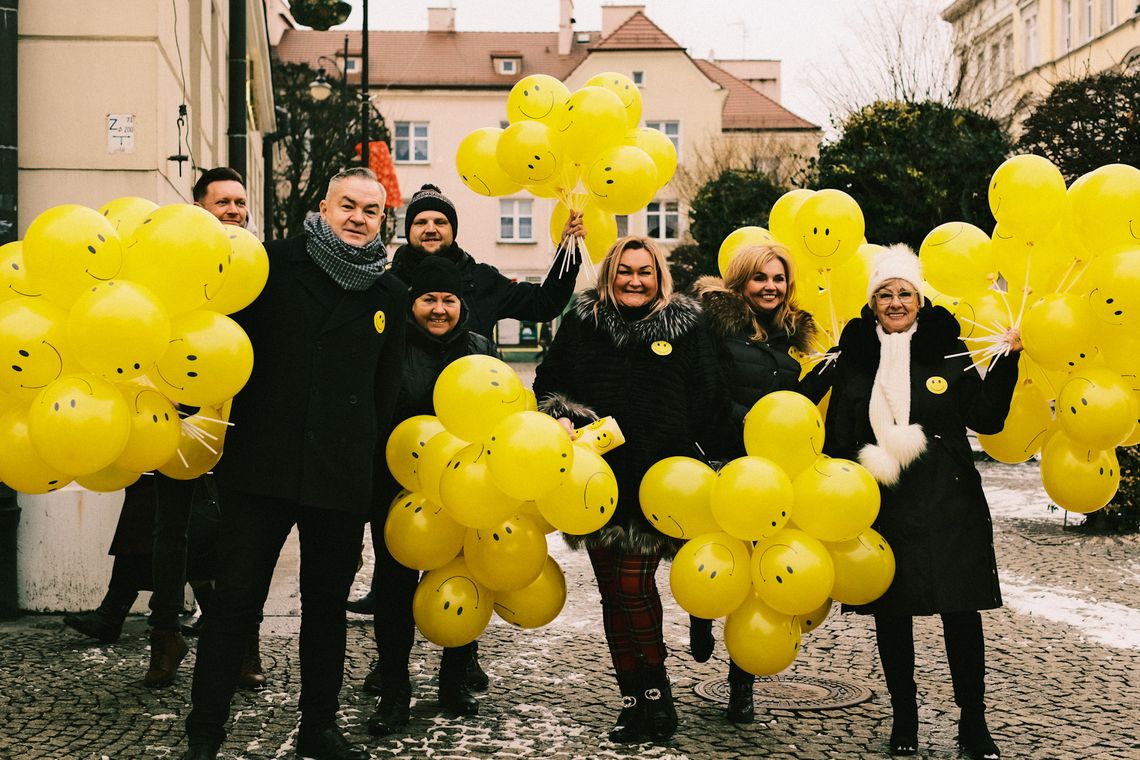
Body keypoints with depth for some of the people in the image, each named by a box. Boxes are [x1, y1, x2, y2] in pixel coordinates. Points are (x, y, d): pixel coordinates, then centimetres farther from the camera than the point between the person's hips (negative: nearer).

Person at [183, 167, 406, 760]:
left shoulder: (390, 295, 10)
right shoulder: (274, 263, 0)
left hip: (342, 476, 3)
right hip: (263, 462, -3)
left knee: (328, 604, 12)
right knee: (235, 600, -2)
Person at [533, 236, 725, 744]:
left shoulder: (686, 327, 7)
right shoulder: (582, 323, 13)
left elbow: (708, 402, 7)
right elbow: (548, 384, 18)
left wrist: (694, 466, 1)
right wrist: (561, 418, -2)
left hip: (659, 479, -3)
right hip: (601, 477, 3)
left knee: (631, 586, -11)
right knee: (617, 591, 4)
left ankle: (645, 699, 3)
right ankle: (649, 702, 14)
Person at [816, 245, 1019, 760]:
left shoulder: (946, 349, 2)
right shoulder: (855, 356, 5)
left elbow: (986, 419, -1)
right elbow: (837, 439, 6)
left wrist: (1007, 361, -10)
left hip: (949, 505, -1)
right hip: (882, 506, 1)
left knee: (961, 612, 2)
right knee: (891, 614, 7)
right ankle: (904, 717, 23)